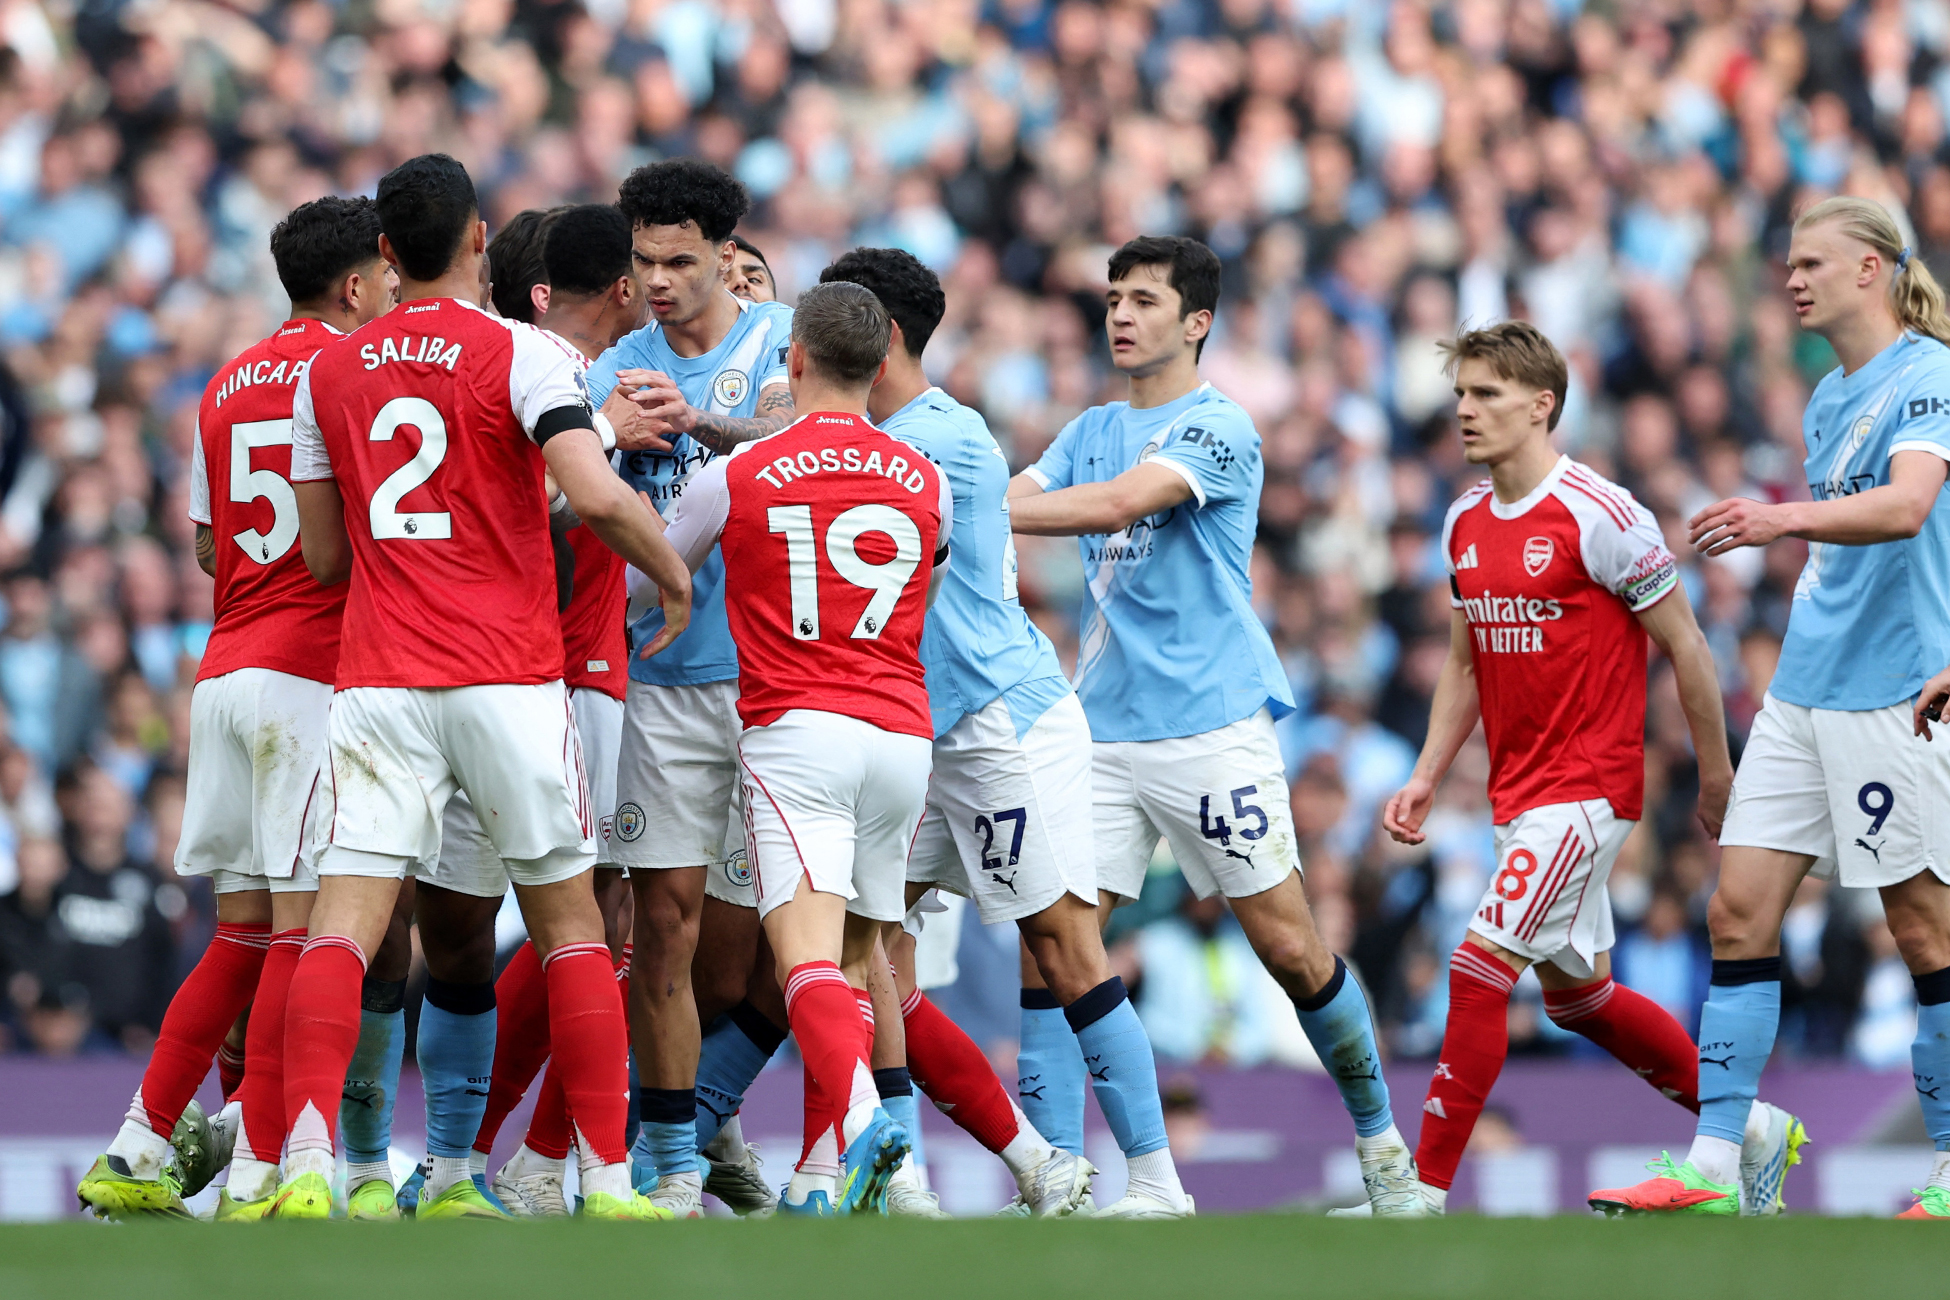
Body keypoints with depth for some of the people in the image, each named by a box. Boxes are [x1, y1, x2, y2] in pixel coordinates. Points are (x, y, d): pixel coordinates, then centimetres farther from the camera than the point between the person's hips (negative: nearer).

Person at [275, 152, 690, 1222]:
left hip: (377, 682, 2)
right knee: (570, 925, 9)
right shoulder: (525, 355, -3)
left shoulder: (327, 372, 10)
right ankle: (608, 1183, 8)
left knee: (341, 927, -4)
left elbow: (323, 557, 15)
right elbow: (595, 495, -17)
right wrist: (672, 573, 0)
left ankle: (306, 1168, -21)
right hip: (509, 681, -2)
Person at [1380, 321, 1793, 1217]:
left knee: (1481, 966, -16)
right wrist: (1427, 777, 8)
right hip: (1518, 795, 9)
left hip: (1589, 787, -9)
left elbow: (1685, 647, -9)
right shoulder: (1466, 523, 8)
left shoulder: (1599, 515, -15)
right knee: (1578, 994, 16)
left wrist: (1716, 779, -5)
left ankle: (1425, 1190, -14)